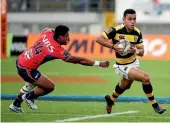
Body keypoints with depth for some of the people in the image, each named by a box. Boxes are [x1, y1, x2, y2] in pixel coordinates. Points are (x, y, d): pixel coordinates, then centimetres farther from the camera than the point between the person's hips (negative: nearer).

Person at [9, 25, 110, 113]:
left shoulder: (48, 33, -5)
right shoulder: (58, 50, -24)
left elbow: (46, 29, 26)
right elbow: (80, 60, -22)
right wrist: (99, 63, -20)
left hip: (21, 61, 9)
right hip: (27, 69, -9)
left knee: (32, 83, 35)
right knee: (50, 86, -1)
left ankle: (16, 105, 46)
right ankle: (29, 97, 20)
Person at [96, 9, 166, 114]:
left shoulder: (137, 33, -8)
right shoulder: (116, 30, -23)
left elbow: (142, 52, -3)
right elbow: (99, 39, -22)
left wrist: (136, 51, -25)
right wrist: (113, 46, -31)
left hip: (134, 62, 6)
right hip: (122, 65, -6)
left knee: (124, 86, 26)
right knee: (145, 77, -21)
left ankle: (110, 99, 56)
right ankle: (155, 105, -7)